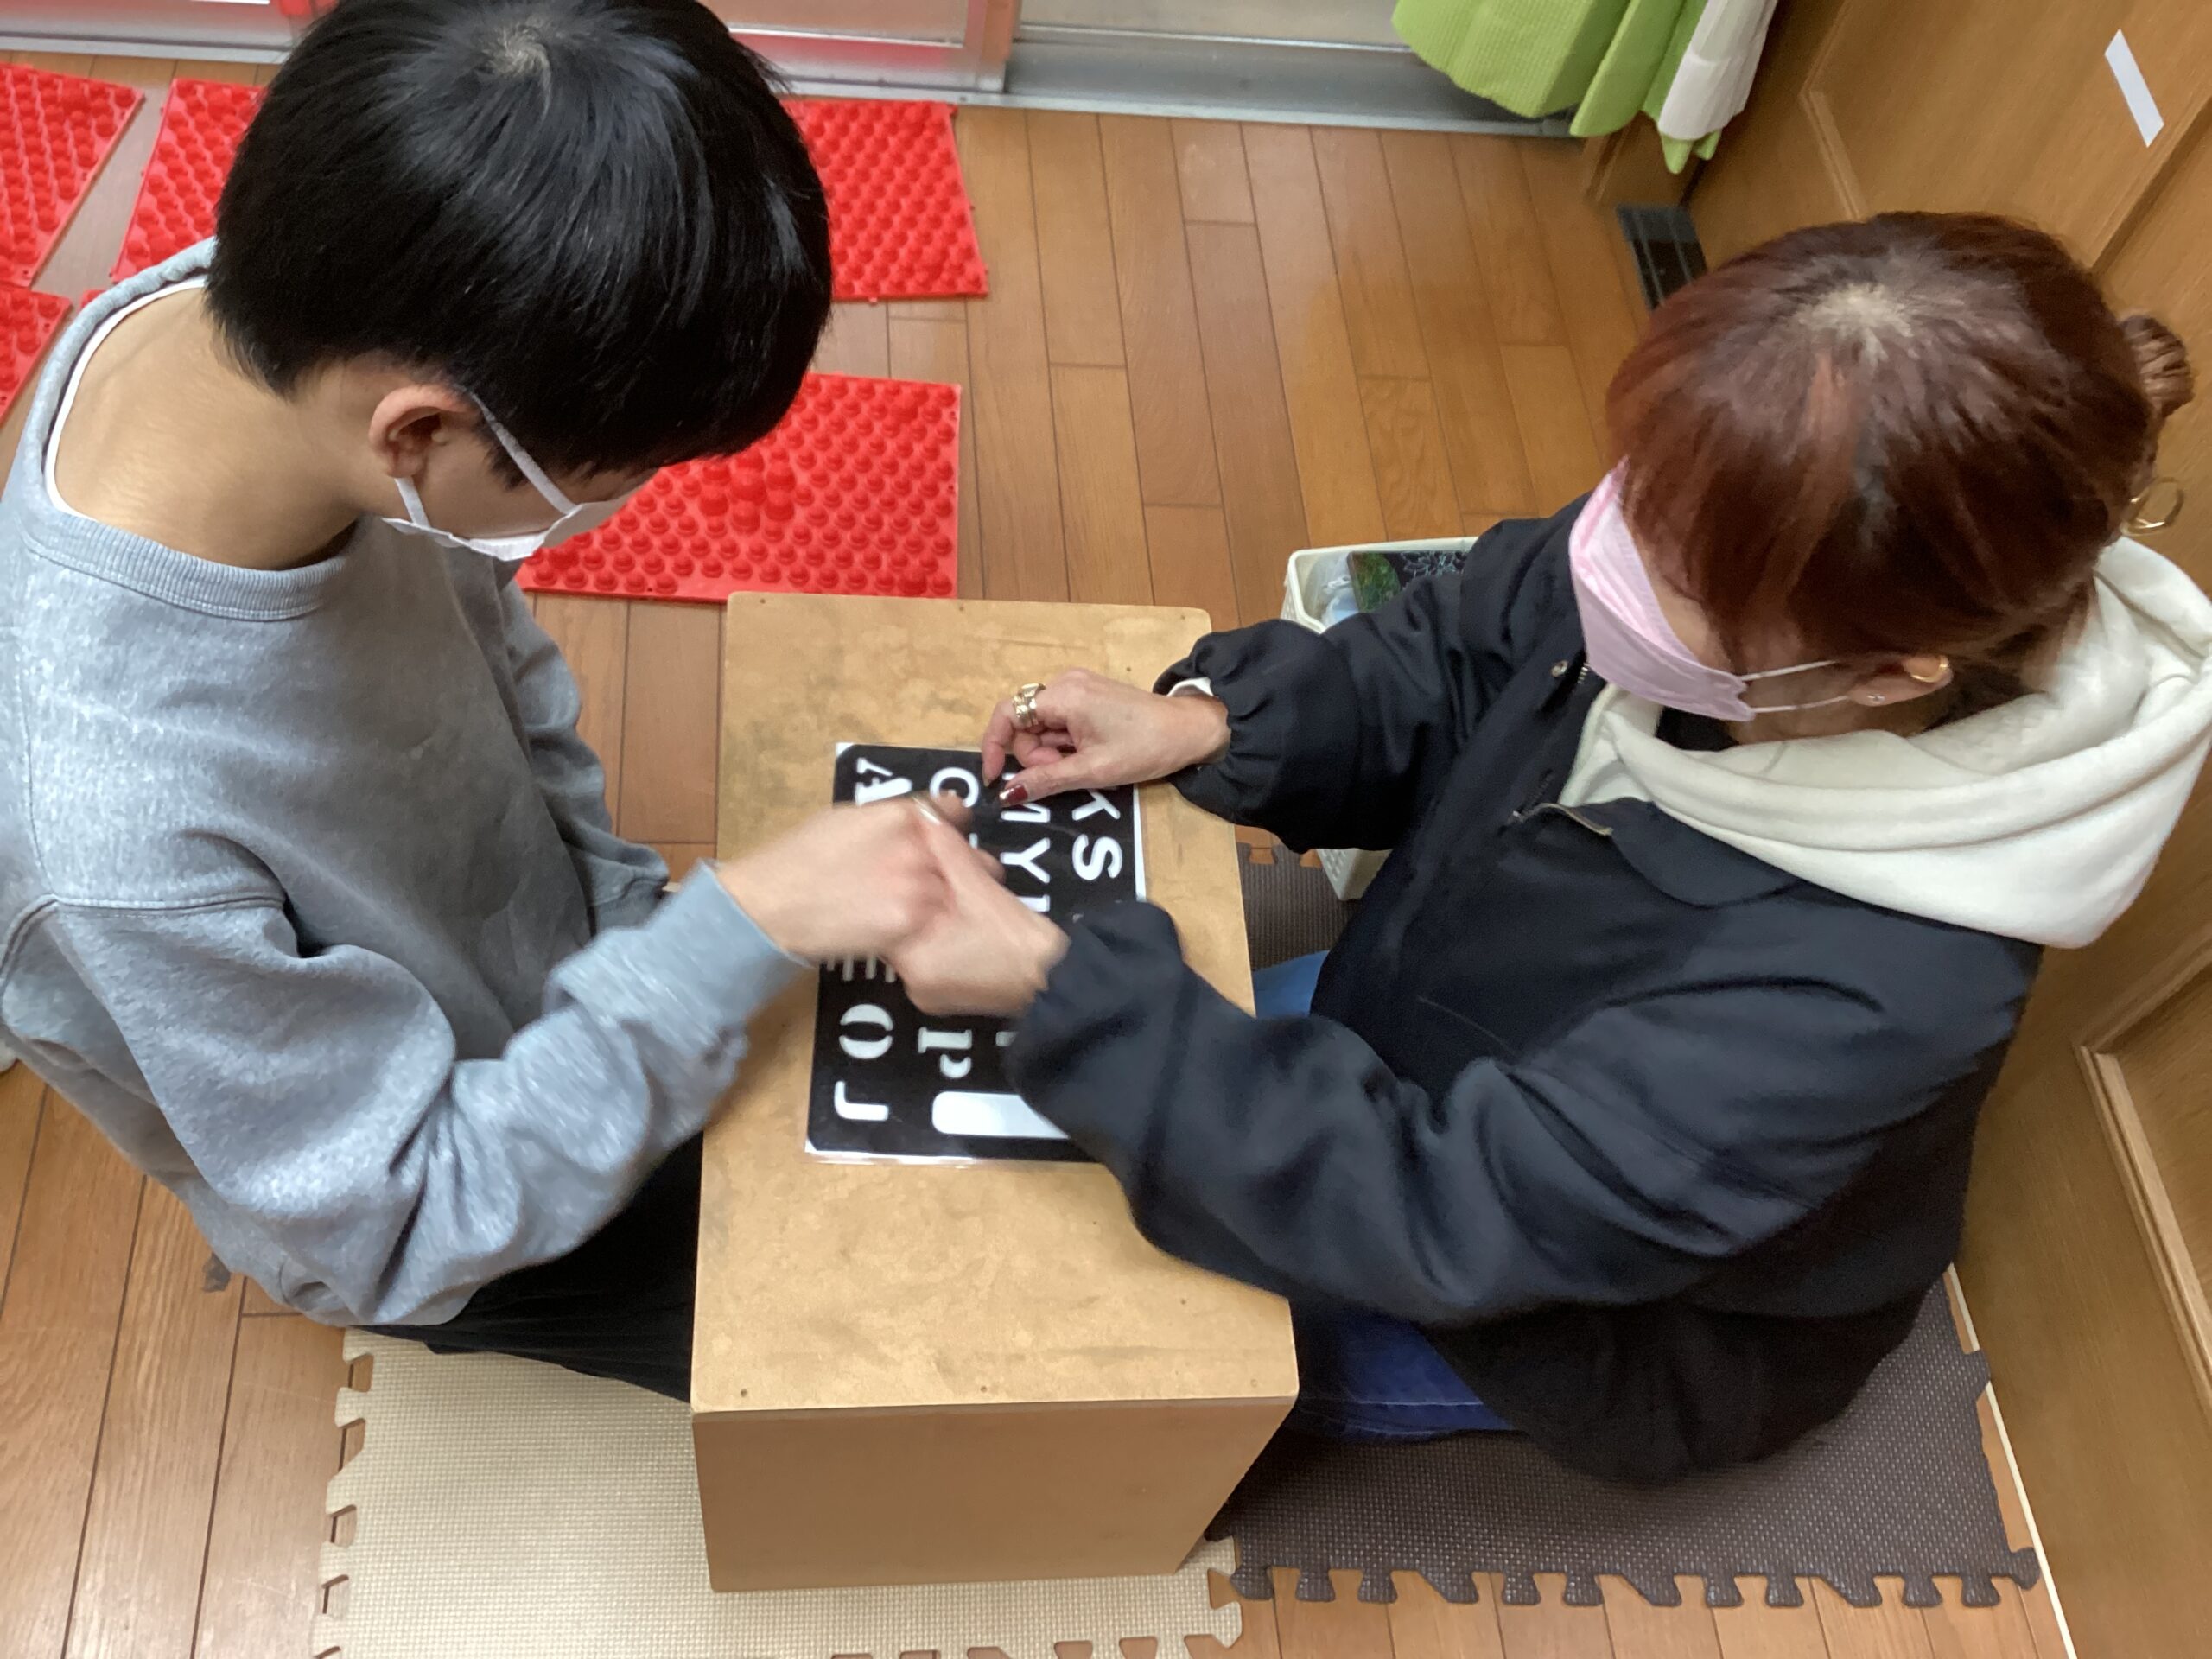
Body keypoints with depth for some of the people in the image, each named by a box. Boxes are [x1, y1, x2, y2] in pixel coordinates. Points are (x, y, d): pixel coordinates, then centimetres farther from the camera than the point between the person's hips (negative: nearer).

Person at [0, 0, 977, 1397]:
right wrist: (737, 935, -33)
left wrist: (620, 913, -5)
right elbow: (404, 1231, -27)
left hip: (556, 955, 6)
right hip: (461, 1234, -5)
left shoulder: (246, 309, -24)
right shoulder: (114, 844, -43)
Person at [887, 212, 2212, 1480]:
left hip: (1616, 1321, -5)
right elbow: (1445, 666, -7)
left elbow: (1451, 1210, -39)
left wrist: (1058, 990, -39)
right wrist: (1207, 721, -23)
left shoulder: (1868, 985, -43)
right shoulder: (1717, 555, -26)